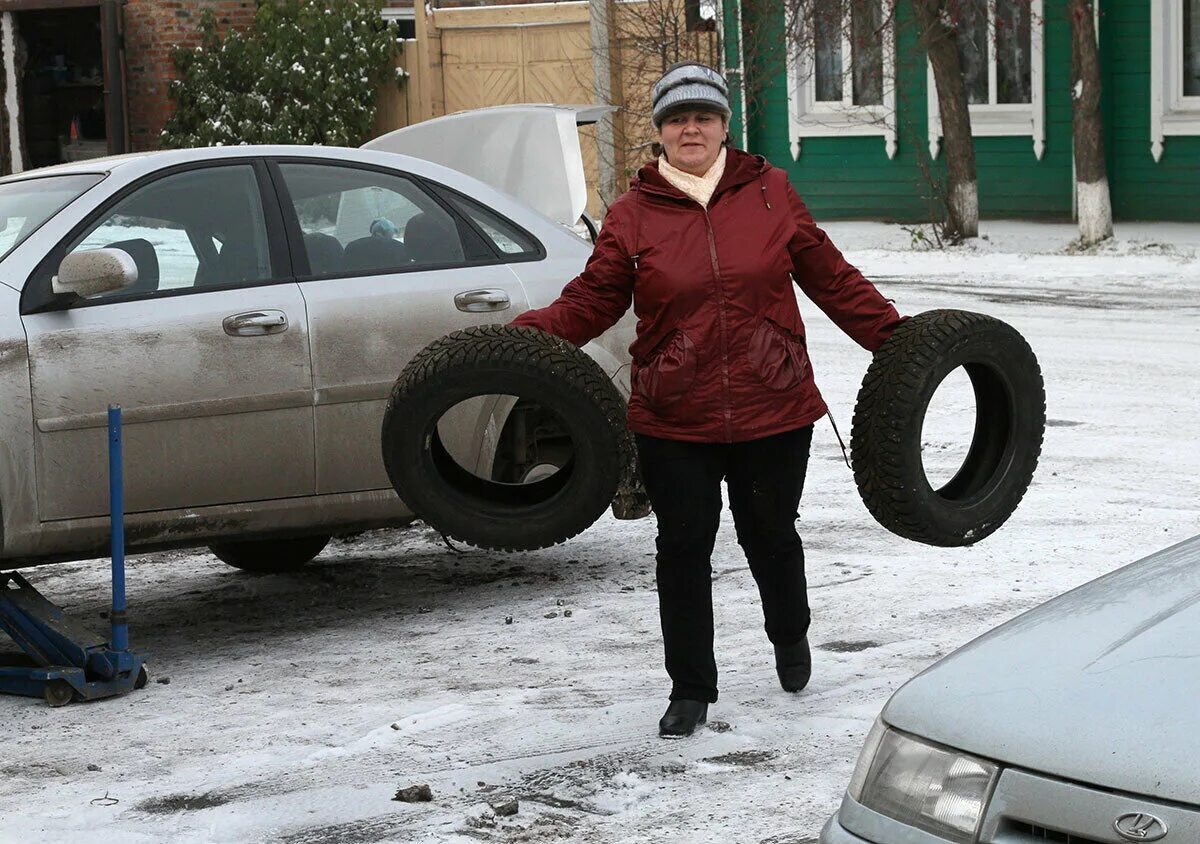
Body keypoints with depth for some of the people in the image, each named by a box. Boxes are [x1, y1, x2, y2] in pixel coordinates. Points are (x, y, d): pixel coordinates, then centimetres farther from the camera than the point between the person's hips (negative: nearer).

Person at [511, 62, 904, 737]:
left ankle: (791, 637, 45)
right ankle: (691, 692, 18)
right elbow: (590, 303, 1)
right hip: (673, 422, 0)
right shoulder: (633, 215, 0)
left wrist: (898, 340, 7)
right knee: (684, 548, 4)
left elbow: (831, 278, 9)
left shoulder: (769, 192, 2)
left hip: (774, 410, 0)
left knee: (770, 534, 13)